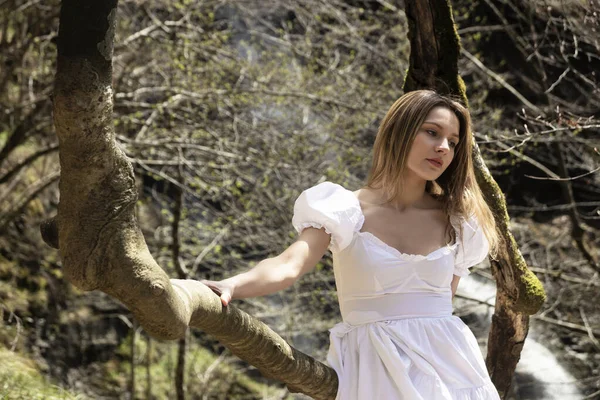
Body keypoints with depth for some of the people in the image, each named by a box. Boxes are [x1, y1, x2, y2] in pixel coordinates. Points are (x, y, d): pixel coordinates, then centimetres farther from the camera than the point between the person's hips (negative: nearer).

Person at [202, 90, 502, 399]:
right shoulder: (346, 213, -5)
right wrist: (231, 287, -39)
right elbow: (288, 266, -21)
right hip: (375, 369, -3)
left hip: (445, 361, 3)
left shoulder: (455, 221, 7)